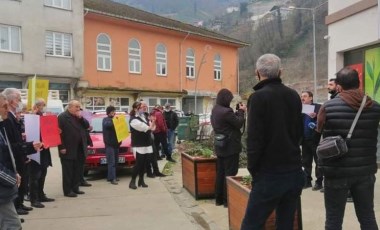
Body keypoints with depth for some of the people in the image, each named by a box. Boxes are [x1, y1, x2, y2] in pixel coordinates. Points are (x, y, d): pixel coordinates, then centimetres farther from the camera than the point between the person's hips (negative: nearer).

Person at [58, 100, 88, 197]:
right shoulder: (62, 117, -8)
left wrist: (81, 118, -4)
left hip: (78, 149, 7)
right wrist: (62, 147, -17)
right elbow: (59, 132, -13)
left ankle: (75, 188, 21)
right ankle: (67, 191, 5)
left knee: (77, 170, 11)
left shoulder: (79, 117, 14)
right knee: (67, 171, 0)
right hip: (68, 149, -7)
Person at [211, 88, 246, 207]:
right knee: (230, 174, 1)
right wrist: (241, 111, 2)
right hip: (230, 147, -9)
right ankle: (228, 200, 7)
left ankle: (219, 199, 22)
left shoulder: (215, 110, 8)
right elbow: (239, 123, -11)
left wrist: (238, 112, 6)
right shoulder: (226, 111, -22)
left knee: (220, 173, 14)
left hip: (221, 146, 9)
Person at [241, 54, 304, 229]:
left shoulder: (258, 97, -12)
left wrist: (253, 169, -3)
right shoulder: (294, 96, 7)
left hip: (270, 175, -6)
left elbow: (254, 139, -15)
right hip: (295, 171, 7)